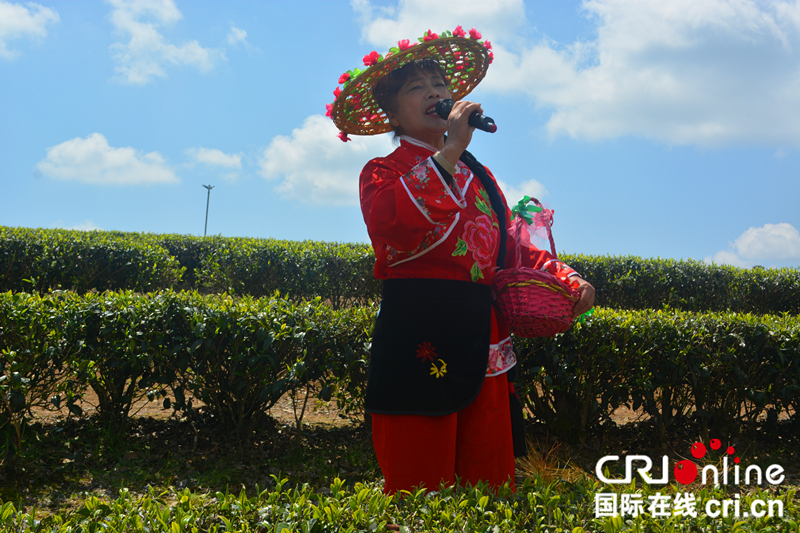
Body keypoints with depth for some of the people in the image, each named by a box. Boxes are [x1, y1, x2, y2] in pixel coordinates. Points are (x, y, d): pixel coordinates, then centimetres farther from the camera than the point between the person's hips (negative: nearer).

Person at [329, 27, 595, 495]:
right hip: (420, 341, -6)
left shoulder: (478, 175, 22)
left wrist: (565, 275, 8)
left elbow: (509, 248, 24)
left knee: (490, 482, 10)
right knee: (419, 489, -2)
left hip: (483, 344, 6)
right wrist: (449, 151, -15)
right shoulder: (384, 171, 3)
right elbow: (393, 221, -20)